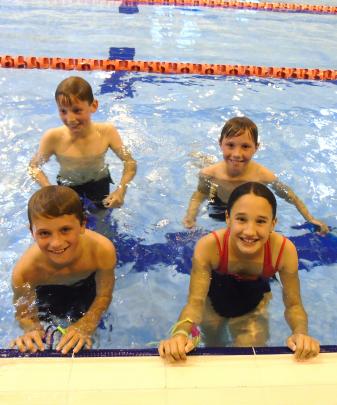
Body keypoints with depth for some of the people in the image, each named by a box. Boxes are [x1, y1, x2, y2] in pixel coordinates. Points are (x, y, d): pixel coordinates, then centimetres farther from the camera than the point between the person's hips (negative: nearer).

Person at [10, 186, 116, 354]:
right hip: (48, 290, 0)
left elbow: (104, 295, -25)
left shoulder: (103, 250, -42)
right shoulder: (24, 271, -42)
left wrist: (85, 325, -41)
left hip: (88, 282, 1)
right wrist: (31, 330, -47)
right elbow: (25, 314, -24)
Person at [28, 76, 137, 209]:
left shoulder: (107, 132, -28)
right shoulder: (53, 138, -30)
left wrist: (121, 190, -37)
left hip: (99, 184, 1)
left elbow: (130, 163, -20)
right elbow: (34, 166, -15)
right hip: (67, 188, -1)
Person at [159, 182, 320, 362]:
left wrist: (301, 333, -45)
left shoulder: (284, 250, -35)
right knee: (213, 348, 20)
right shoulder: (208, 246, -39)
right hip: (213, 300, 0)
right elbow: (195, 301, -36)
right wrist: (180, 333, -58)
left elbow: (293, 305, -23)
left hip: (254, 303, 1)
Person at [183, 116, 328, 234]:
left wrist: (310, 219, -14)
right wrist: (190, 217, -29)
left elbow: (288, 195, -17)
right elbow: (200, 194, -13)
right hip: (220, 207, 0)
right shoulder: (209, 174, -33)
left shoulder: (262, 175, -33)